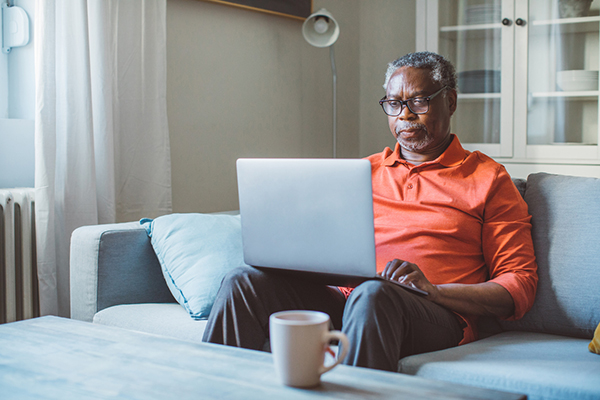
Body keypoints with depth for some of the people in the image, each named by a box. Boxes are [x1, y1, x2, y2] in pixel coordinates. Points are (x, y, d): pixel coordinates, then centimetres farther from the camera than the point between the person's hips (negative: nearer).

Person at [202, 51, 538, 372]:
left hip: (434, 315, -4)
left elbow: (521, 284, 3)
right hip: (340, 296, 5)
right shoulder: (366, 171, 25)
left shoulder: (488, 179, 11)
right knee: (244, 282, -20)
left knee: (373, 294, -39)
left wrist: (432, 289, -14)